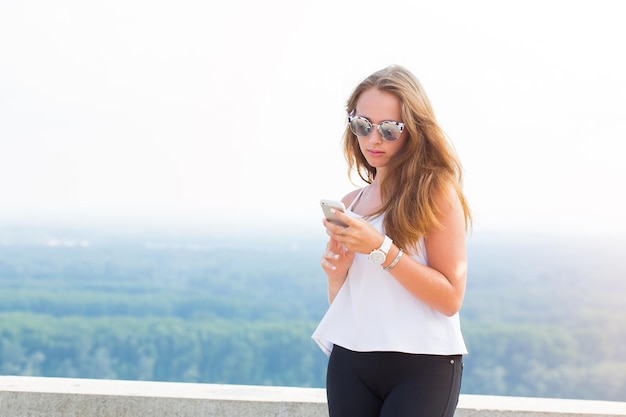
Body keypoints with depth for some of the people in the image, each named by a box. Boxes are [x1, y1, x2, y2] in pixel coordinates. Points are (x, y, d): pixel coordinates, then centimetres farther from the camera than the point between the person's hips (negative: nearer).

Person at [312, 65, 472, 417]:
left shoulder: (437, 191, -6)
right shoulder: (350, 202, 11)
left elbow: (451, 298, -13)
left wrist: (381, 249, -19)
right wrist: (337, 272, -4)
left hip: (422, 366, -5)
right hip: (350, 363, 5)